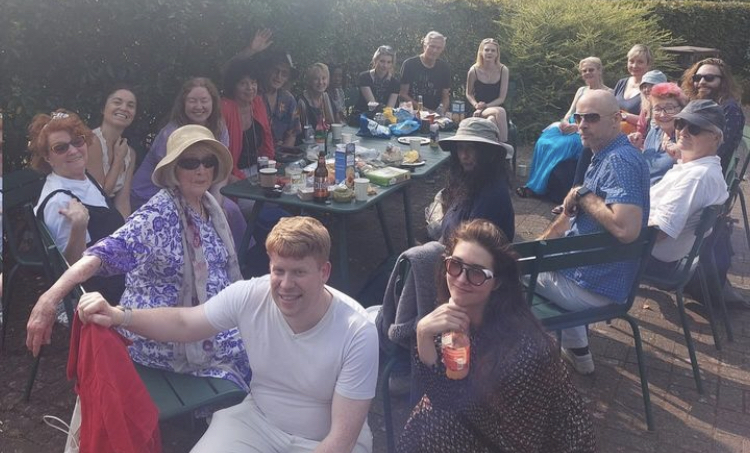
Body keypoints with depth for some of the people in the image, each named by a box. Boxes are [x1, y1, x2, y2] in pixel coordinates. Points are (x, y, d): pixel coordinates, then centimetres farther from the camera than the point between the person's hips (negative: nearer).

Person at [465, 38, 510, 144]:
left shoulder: (503, 70, -3)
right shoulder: (474, 70, -4)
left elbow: (502, 98, -3)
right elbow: (469, 94, 7)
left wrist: (485, 107, -14)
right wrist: (476, 106, -13)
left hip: (495, 107, 1)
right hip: (478, 111, -1)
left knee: (492, 119, -37)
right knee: (500, 112, -34)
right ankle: (504, 144, -30)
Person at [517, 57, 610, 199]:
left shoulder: (607, 93, 3)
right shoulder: (581, 90, 23)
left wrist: (577, 126, -19)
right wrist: (565, 122, -7)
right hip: (571, 126, 6)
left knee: (558, 146, -33)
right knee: (543, 142, -24)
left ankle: (535, 187, -28)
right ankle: (533, 185, -26)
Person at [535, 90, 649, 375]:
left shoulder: (620, 160, -25)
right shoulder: (605, 156, 9)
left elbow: (626, 229, -38)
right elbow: (573, 213, 17)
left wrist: (583, 196, -24)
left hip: (594, 286, -10)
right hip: (587, 269, 10)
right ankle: (578, 353, 33)